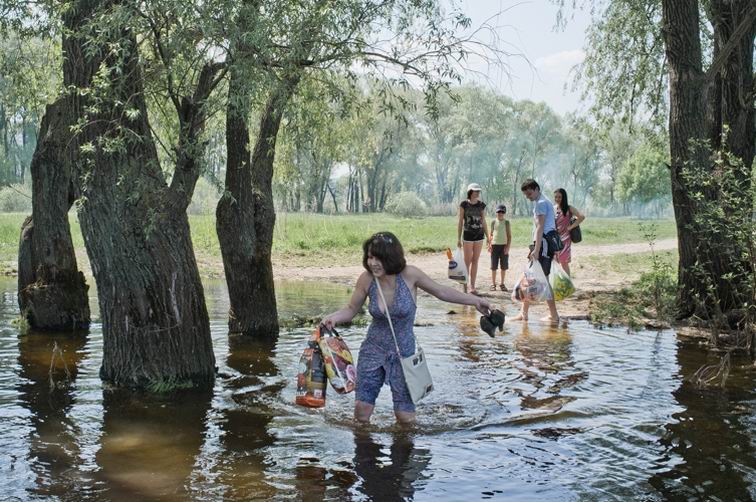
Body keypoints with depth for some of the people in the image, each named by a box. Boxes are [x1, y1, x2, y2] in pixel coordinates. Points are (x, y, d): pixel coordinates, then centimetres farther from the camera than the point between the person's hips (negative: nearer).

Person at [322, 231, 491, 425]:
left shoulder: (409, 275, -17)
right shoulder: (367, 279, -12)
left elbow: (442, 292, -1)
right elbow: (351, 310, 3)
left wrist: (475, 300, -2)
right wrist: (333, 318, -17)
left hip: (403, 351, -1)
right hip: (373, 349, 1)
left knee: (406, 418, 2)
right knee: (362, 409, -1)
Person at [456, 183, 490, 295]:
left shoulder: (482, 205, 5)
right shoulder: (464, 204, -4)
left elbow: (483, 222, 12)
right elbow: (460, 221, -1)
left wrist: (488, 236, 8)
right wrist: (459, 238, -3)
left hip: (479, 235, 3)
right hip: (468, 235, -3)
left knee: (475, 261, 6)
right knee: (467, 261, -2)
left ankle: (472, 286, 10)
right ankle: (465, 286, 5)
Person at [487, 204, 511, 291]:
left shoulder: (506, 222, 2)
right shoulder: (493, 222, 5)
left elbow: (509, 235, 1)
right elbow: (491, 234, 8)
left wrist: (508, 246, -8)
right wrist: (489, 245, -2)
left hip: (504, 245, 0)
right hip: (495, 245, 0)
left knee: (504, 266, 4)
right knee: (494, 266, 2)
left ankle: (502, 283, 14)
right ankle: (493, 284, 9)